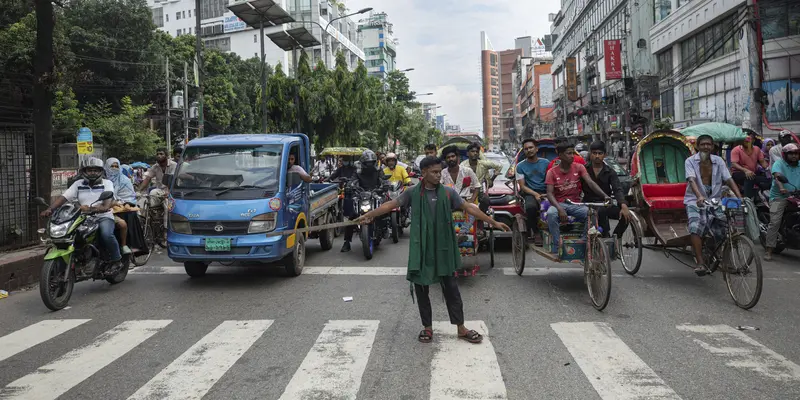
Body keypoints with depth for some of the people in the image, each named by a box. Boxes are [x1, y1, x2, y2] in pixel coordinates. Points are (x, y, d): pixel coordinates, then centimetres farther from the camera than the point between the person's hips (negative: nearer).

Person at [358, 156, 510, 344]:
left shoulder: (448, 192, 0)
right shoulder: (413, 192, -2)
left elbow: (469, 208, 2)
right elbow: (391, 204, -1)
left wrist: (493, 222, 1)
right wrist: (368, 215, -5)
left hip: (443, 250, 1)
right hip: (421, 249, 0)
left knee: (451, 288, 6)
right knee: (421, 289, 8)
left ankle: (461, 328, 16)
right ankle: (427, 327, 23)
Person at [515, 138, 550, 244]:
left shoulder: (546, 163, 12)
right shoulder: (520, 166, 8)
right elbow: (522, 186, 2)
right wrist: (535, 194, -14)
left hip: (546, 193, 1)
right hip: (530, 193, -1)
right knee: (530, 206, -37)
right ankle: (536, 233, -17)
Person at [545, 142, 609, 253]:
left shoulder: (579, 167, 4)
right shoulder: (552, 172, 0)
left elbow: (590, 183, -8)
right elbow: (550, 193, -9)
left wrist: (604, 195, -26)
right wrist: (560, 209, -27)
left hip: (576, 204, 2)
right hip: (559, 204, -1)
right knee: (551, 213, -35)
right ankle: (557, 247, -25)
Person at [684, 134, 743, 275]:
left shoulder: (718, 161, 7)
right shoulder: (690, 161, -3)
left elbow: (729, 180, 0)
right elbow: (692, 180, -18)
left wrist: (740, 198, -14)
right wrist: (699, 196, -36)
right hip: (695, 201, -4)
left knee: (725, 230, -9)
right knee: (696, 228, -27)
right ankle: (700, 263, -27)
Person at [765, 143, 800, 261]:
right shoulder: (779, 163, 0)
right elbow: (777, 176, -19)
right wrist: (781, 188, -38)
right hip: (779, 197, -4)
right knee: (775, 222, -14)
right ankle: (769, 250, -11)